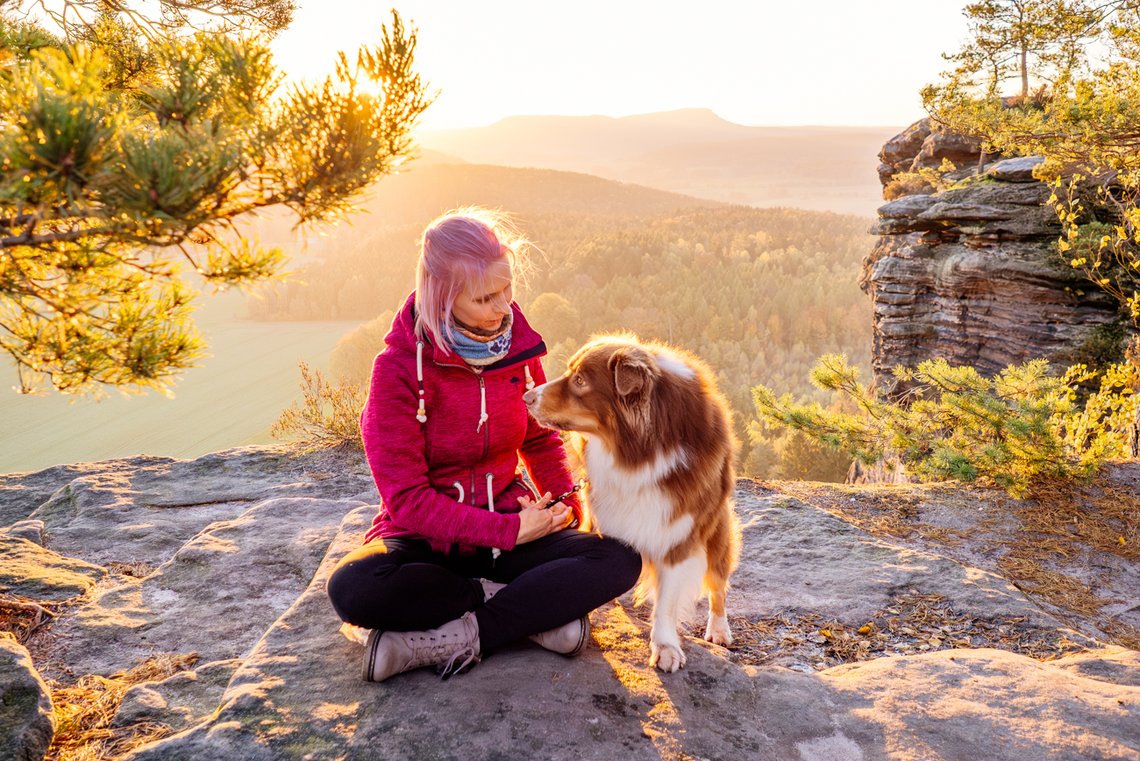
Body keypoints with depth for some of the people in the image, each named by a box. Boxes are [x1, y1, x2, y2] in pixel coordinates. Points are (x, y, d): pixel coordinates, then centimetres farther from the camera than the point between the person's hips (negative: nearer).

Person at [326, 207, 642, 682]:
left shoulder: (517, 346, -3)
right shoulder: (401, 365, -15)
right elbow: (406, 496, -16)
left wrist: (564, 502, -3)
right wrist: (508, 531, -21)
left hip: (508, 521, 3)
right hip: (424, 537, -3)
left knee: (620, 561, -23)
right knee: (353, 589, -36)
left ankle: (455, 639, -22)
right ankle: (533, 610, -19)